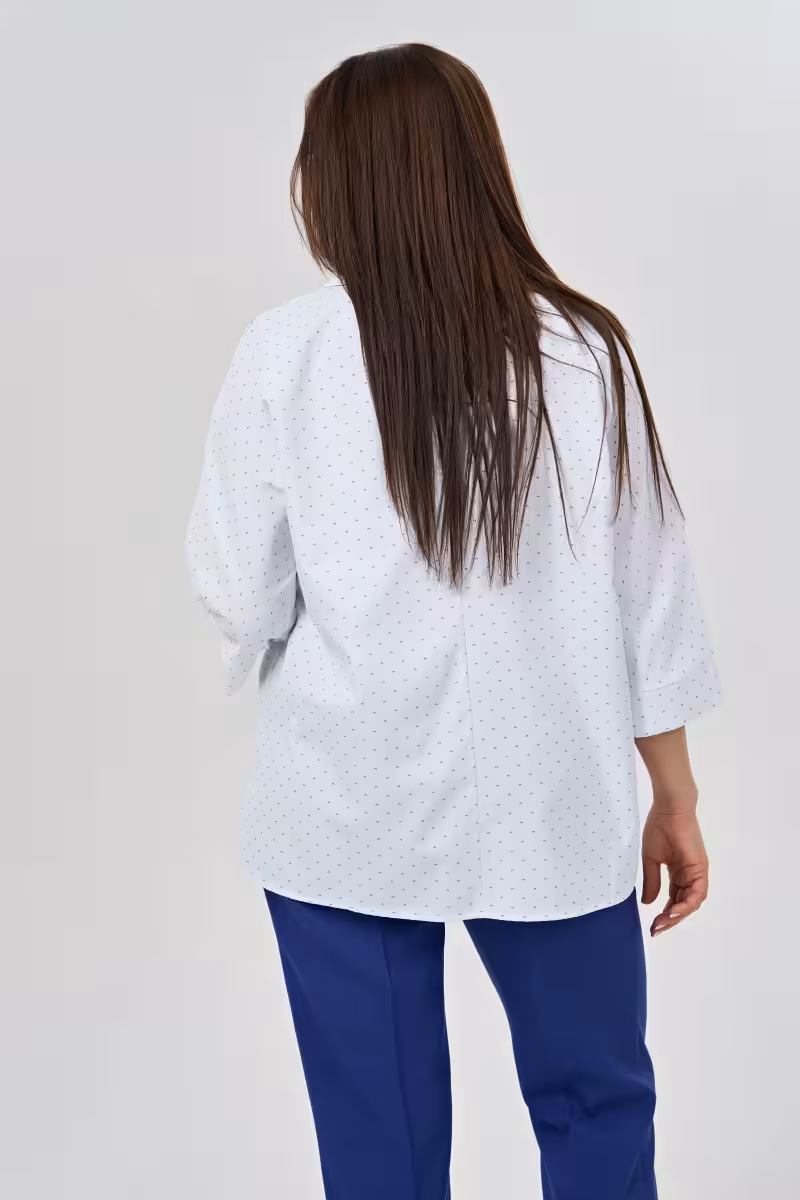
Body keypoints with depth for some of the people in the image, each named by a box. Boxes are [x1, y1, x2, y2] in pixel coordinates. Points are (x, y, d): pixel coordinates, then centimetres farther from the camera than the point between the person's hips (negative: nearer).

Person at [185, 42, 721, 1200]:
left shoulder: (286, 352, -9)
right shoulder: (584, 352, -5)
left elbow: (240, 600, -4)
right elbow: (649, 594, 0)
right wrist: (674, 798, 11)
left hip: (347, 809, -1)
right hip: (547, 803, 1)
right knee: (595, 1102, 21)